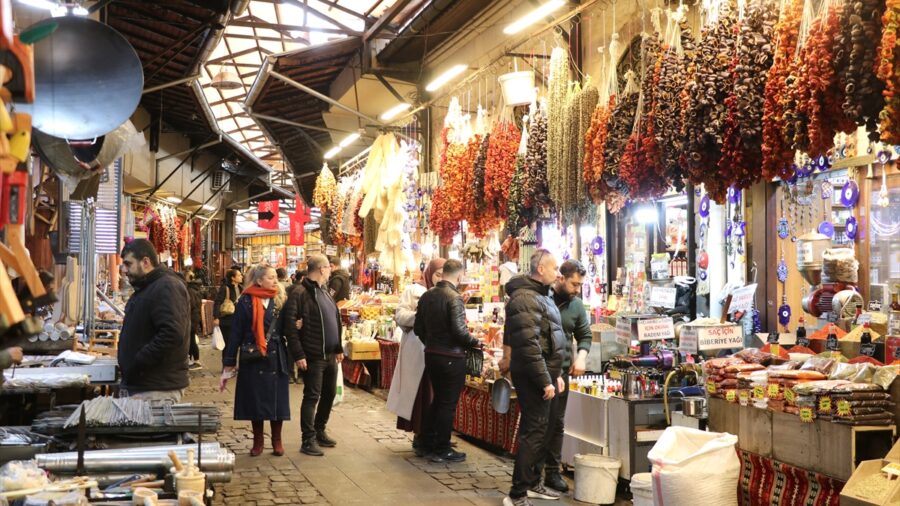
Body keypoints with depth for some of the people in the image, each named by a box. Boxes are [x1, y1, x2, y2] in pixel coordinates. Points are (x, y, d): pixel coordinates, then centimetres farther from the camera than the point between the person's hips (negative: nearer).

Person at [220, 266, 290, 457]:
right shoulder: (245, 302, -5)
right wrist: (228, 365, -5)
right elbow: (235, 334, -4)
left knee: (276, 399, 5)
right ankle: (258, 440, 22)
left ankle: (277, 440, 19)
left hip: (276, 359, 2)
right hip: (253, 360, -2)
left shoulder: (279, 301, 6)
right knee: (255, 399, 5)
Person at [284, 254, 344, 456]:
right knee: (312, 397, -3)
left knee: (329, 394, 15)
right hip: (313, 356, -8)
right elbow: (290, 326, -18)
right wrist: (298, 355, -20)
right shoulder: (300, 294, -13)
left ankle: (320, 431, 31)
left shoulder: (325, 292, 14)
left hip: (330, 355, 8)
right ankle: (308, 441, 4)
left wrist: (339, 348, 18)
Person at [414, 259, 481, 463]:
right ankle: (442, 450, 9)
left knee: (437, 400, 20)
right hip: (451, 358, -7)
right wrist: (475, 342, -8)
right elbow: (459, 330, -24)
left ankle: (427, 444, 26)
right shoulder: (454, 297, -18)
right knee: (448, 404, 3)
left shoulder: (427, 295, 5)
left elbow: (418, 328, 9)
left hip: (431, 355, 7)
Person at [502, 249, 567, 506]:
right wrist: (545, 380, -22)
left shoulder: (541, 295, 15)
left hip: (543, 374, 10)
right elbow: (528, 346, -24)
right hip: (532, 376, -10)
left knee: (539, 429, 17)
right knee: (534, 432, -8)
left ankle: (532, 483, 28)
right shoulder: (525, 298, -18)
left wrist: (556, 374, 19)